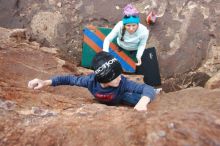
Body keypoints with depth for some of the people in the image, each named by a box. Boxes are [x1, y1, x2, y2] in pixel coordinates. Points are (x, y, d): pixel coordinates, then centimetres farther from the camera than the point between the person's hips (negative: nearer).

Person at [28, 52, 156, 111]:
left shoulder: (122, 82, -44)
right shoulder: (91, 80, -39)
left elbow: (148, 89, -51)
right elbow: (71, 79, -25)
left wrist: (143, 102, -75)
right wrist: (45, 82, -37)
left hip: (119, 101, -5)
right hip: (104, 104, 5)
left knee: (140, 97, -25)